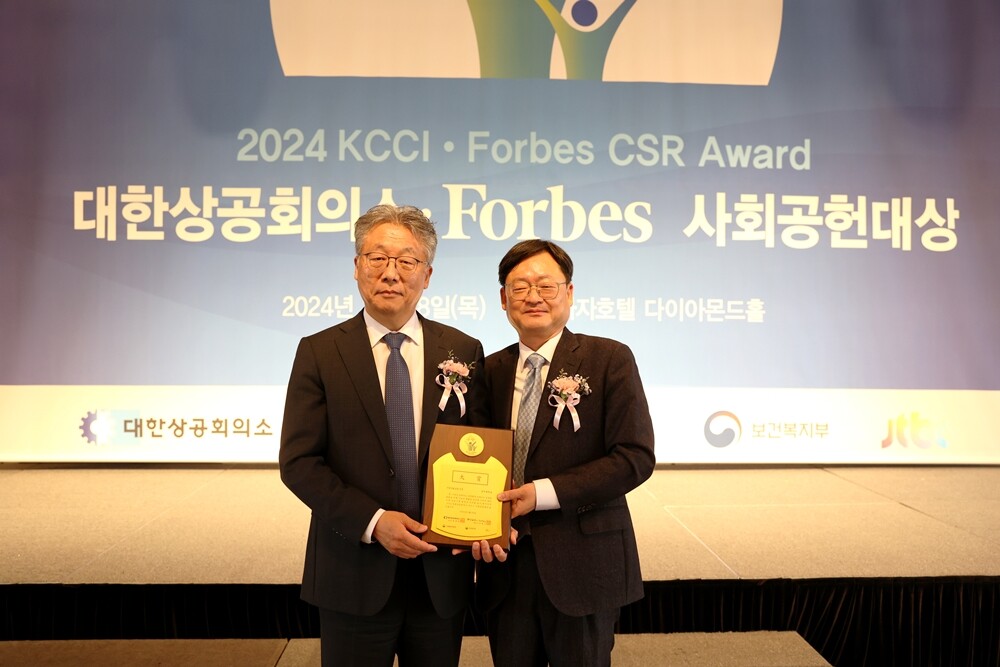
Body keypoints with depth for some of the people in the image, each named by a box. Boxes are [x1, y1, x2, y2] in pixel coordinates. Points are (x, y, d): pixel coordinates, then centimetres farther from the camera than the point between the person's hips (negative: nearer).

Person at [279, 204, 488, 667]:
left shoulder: (463, 350, 2)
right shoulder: (319, 353, -3)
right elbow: (298, 461, -6)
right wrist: (372, 521, -16)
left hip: (441, 573, 2)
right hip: (356, 573, -1)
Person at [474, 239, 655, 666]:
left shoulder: (610, 359, -6)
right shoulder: (492, 370, 7)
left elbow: (635, 458, -12)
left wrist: (544, 492, -17)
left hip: (581, 566, -3)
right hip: (506, 563, 4)